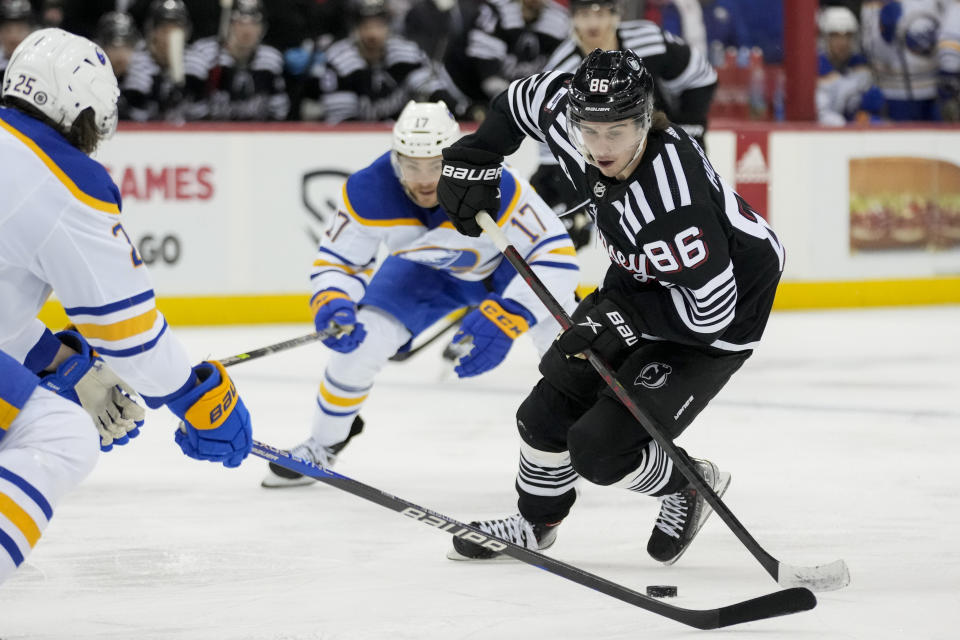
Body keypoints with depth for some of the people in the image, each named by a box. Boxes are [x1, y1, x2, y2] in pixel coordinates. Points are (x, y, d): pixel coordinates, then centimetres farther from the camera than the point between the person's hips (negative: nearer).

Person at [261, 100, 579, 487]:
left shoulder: (494, 186, -41)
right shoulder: (368, 191, -31)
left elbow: (556, 256, -40)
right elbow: (335, 261, -17)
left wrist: (505, 318, -52)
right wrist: (332, 305, -40)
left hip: (509, 263, -2)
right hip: (424, 271, 2)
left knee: (560, 336, -24)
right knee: (359, 338, -13)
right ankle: (323, 444, 13)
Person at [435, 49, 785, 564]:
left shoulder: (672, 197, -40)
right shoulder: (572, 123, -19)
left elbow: (711, 308, -33)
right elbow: (528, 97, 6)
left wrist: (625, 316, -31)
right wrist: (473, 159, 2)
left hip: (715, 322, -8)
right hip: (637, 285, 8)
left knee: (599, 450, -12)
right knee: (548, 413, 10)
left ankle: (690, 485, 17)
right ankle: (536, 522, 36)